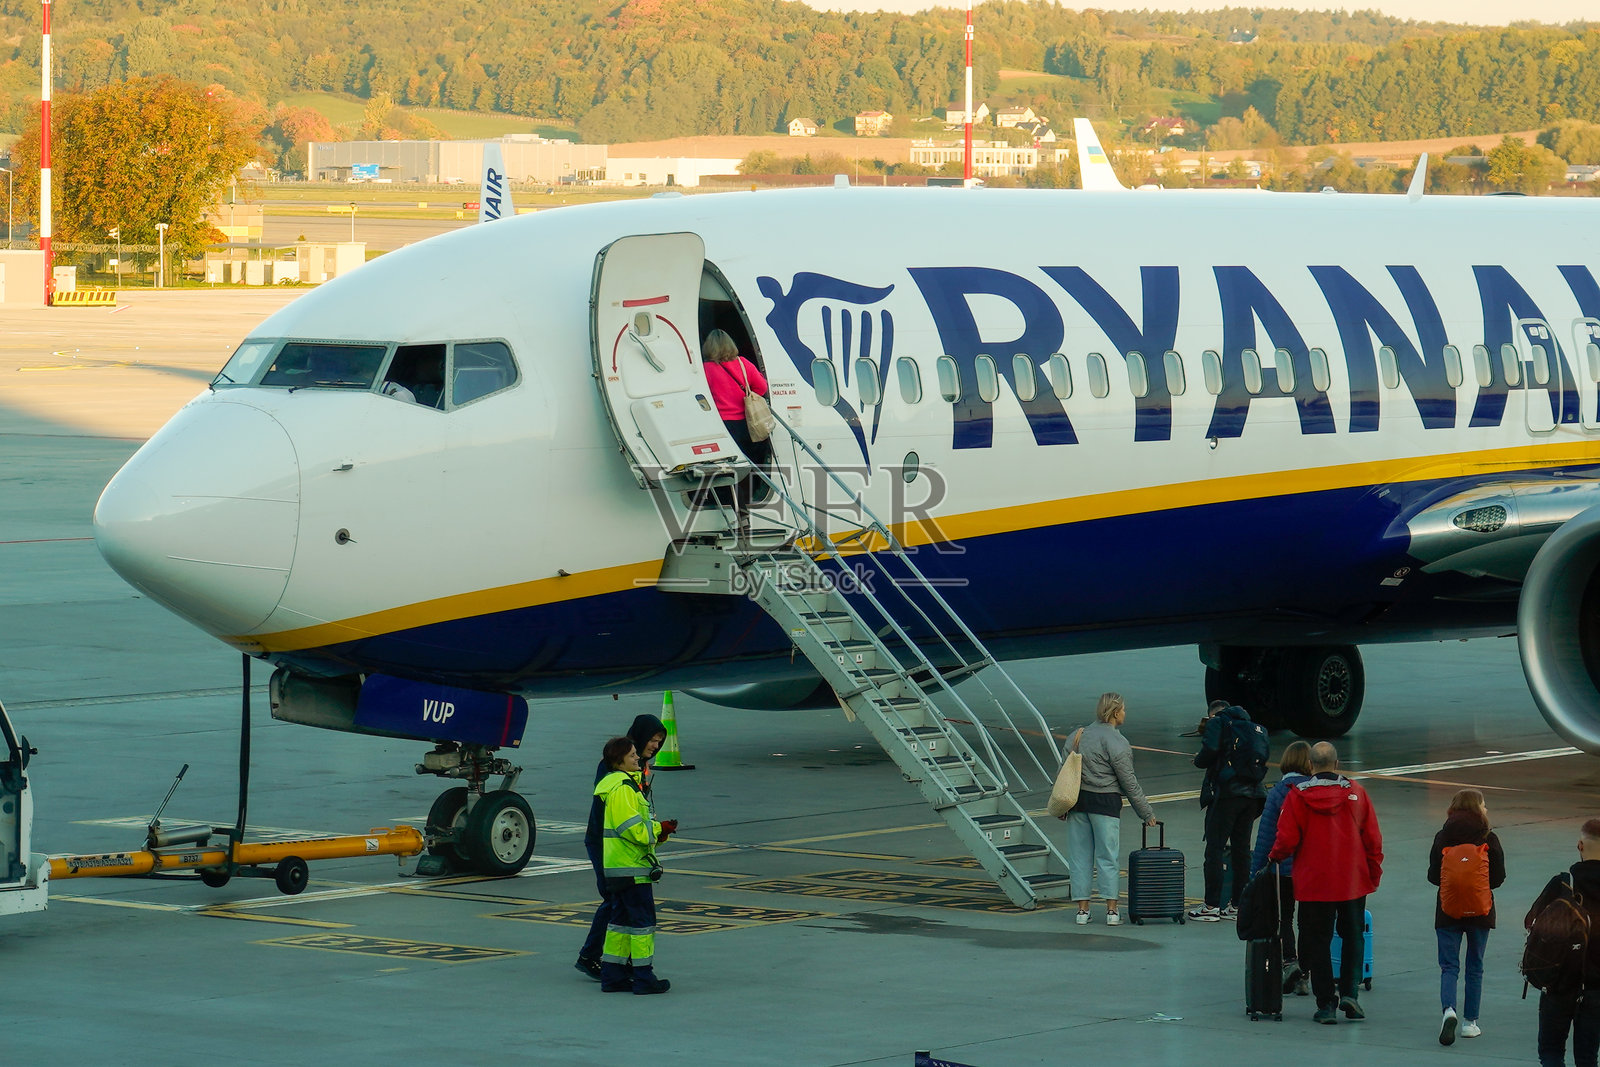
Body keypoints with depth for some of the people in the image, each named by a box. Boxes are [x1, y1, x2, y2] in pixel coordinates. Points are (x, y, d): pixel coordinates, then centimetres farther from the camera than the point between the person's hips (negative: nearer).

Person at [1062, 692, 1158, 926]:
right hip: (1105, 802, -5)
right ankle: (1111, 910, 0)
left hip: (1077, 800, 5)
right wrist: (1147, 813, 0)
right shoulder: (1117, 743, -10)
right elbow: (1129, 783, -8)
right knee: (1108, 857, 1)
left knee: (1080, 856, 8)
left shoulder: (1080, 735, 9)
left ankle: (1082, 909, 8)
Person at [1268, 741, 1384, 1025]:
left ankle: (1326, 1004, 5)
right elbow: (1373, 839, 2)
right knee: (1353, 937, 16)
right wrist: (1374, 874, 13)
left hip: (1314, 884, -2)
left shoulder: (1298, 796, -8)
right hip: (1353, 883, 2)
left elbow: (1287, 840, -9)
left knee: (1318, 941, 7)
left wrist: (1274, 857, 12)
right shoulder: (1356, 793, -1)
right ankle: (1349, 992, 3)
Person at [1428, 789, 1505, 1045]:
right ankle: (1470, 1022, 15)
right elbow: (1498, 877, -6)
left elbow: (1433, 875, -4)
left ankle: (1449, 1010, -23)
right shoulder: (1489, 839, -8)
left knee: (1449, 966, 3)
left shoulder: (1443, 837, -5)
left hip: (1448, 911, 0)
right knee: (1475, 967, 13)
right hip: (1480, 910, 0)